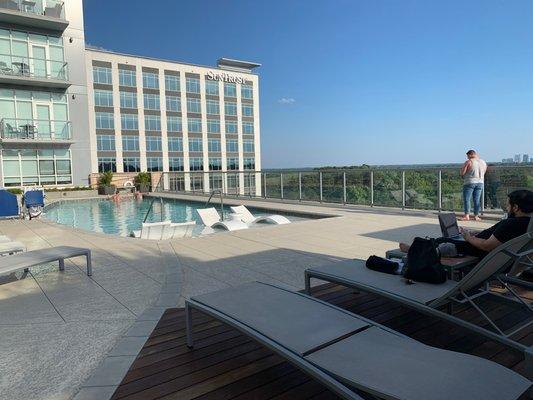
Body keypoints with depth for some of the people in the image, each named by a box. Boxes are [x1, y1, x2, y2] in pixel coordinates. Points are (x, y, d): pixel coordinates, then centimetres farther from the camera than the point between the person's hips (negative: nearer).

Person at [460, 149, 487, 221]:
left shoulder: (468, 162, -9)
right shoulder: (483, 162, 10)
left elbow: (462, 173, -9)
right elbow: (483, 173, 18)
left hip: (470, 182, -6)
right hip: (480, 182, 6)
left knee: (466, 199, -2)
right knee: (477, 200, 9)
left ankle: (467, 216, -8)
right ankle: (476, 216, 11)